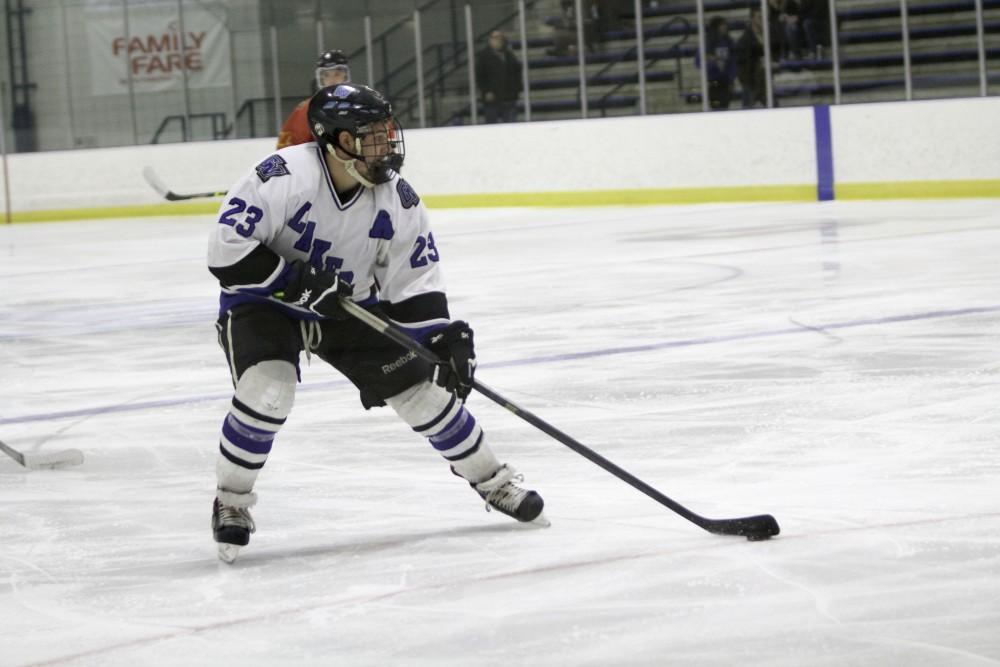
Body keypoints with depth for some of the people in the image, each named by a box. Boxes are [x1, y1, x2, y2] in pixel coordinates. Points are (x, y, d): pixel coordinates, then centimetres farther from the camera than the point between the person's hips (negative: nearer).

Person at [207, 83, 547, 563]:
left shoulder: (397, 199, -13)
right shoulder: (283, 177, -28)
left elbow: (414, 281, -6)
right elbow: (226, 249, -28)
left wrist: (444, 336, -20)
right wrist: (299, 279, -31)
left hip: (349, 307, 4)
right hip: (264, 304, -4)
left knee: (422, 390, 0)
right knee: (267, 393, -29)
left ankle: (493, 482, 20)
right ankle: (231, 501, -6)